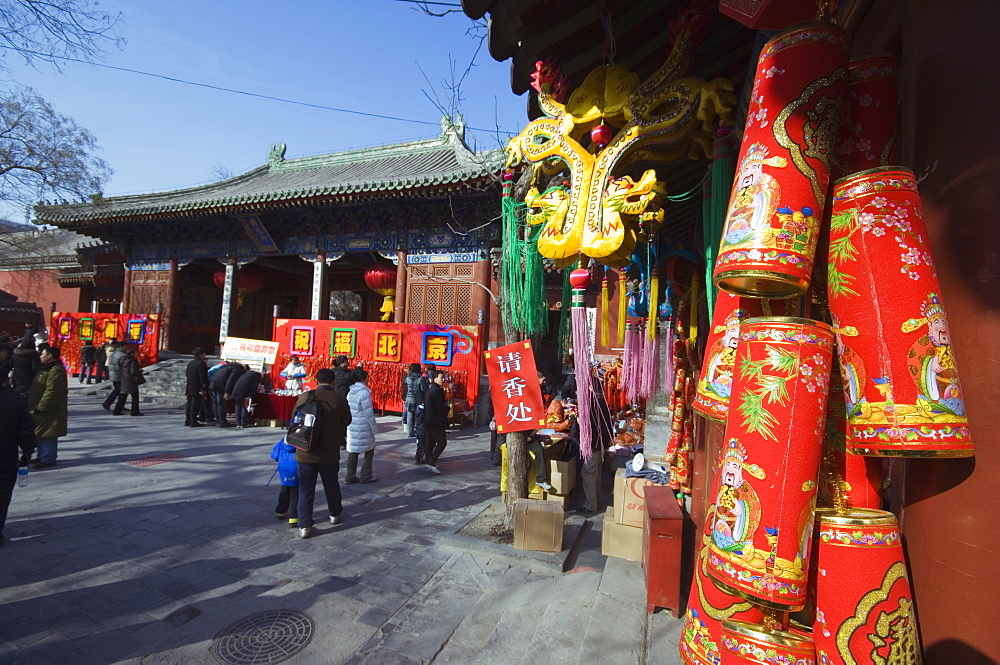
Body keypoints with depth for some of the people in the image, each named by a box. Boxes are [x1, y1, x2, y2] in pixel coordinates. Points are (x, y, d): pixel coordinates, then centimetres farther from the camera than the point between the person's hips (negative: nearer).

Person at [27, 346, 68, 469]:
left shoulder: (56, 370, -19)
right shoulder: (47, 368, 16)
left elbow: (52, 391, -25)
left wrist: (41, 407, -22)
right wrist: (38, 407, 21)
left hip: (48, 411, -11)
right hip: (42, 409, 11)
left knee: (47, 435, -6)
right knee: (41, 434, 18)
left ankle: (47, 459, -1)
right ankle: (42, 456, 28)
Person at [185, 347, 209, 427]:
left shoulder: (190, 363, 13)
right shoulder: (201, 364, -14)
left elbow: (186, 374, 22)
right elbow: (203, 378, -19)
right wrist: (204, 388, -18)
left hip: (189, 388, 8)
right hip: (197, 389, -8)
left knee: (189, 405, 13)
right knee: (195, 405, -6)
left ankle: (187, 421, 18)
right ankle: (193, 422, -5)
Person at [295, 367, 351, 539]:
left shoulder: (303, 397, -6)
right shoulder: (339, 400, -12)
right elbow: (346, 422, 1)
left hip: (305, 453, 1)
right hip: (329, 454, 0)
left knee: (305, 489, 11)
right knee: (331, 485, 20)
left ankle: (304, 526, 14)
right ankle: (335, 514, 39)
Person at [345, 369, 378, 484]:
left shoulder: (350, 392, 6)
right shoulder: (364, 392, -17)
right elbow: (368, 413, -16)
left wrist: (350, 422, 20)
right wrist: (374, 428, -9)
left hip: (352, 426, 7)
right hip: (363, 427, -7)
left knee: (352, 451, 13)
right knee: (369, 451, 8)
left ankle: (350, 477, 18)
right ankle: (366, 476, 13)